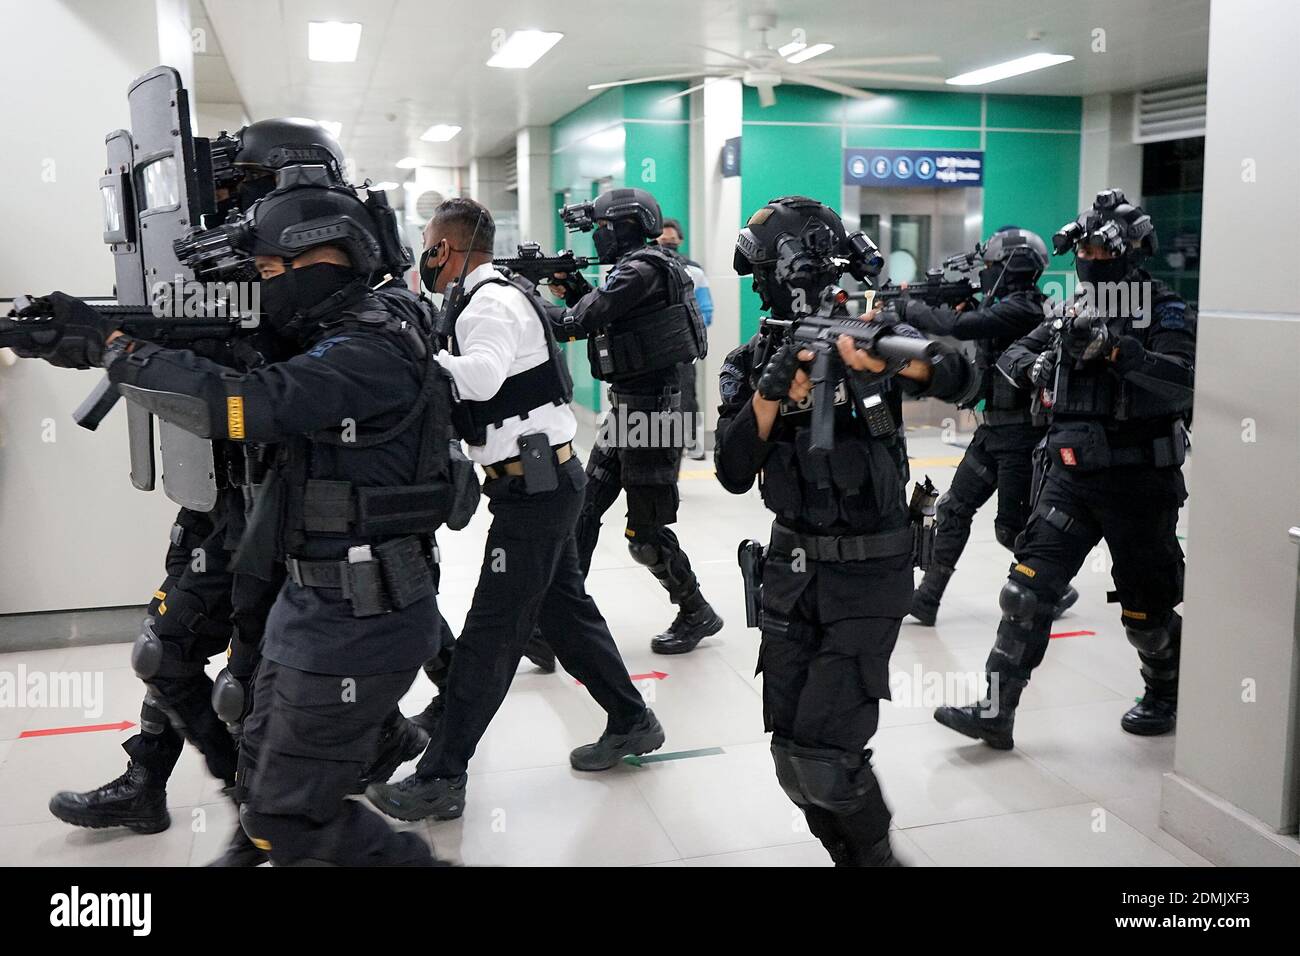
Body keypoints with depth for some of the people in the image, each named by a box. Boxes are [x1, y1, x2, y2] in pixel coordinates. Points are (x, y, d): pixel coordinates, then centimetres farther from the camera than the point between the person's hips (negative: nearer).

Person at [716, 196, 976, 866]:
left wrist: (891, 356, -41)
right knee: (791, 752, 8)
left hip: (867, 576, -4)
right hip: (791, 572, 4)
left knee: (824, 754, -9)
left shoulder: (870, 333, -6)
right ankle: (846, 853, 32)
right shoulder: (752, 363, 1)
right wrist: (769, 392, -19)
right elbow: (735, 475, -7)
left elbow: (958, 378, -23)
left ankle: (876, 851, 20)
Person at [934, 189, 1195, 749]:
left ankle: (1166, 693, 37)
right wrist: (1036, 367, -8)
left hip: (1139, 486, -5)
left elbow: (1183, 383, -25)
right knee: (1029, 586, -5)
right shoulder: (1075, 313, 10)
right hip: (1072, 476, 5)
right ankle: (995, 712, -2)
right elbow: (1011, 355, 14)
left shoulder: (1167, 315, -8)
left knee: (1146, 608, 9)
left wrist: (1113, 348, -32)